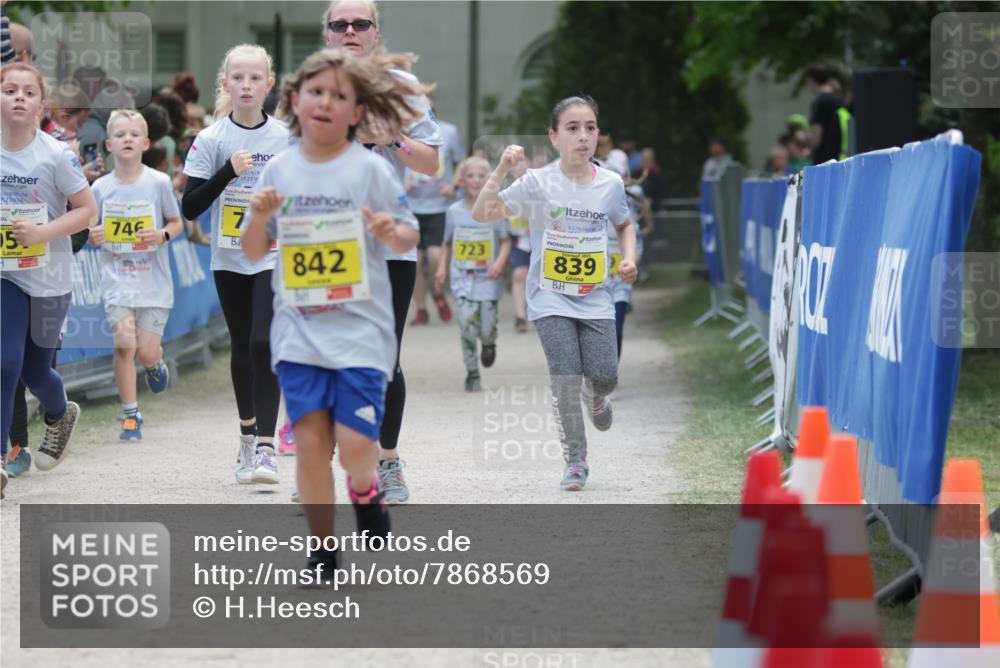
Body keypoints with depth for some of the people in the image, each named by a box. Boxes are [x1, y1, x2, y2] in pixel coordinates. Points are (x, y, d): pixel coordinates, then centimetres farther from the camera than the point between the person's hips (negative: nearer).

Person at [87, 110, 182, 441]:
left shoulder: (159, 182, -4)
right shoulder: (101, 187, 0)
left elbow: (177, 223, 6)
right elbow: (93, 229, 12)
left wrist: (163, 235, -15)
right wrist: (93, 236, -11)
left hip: (153, 280, -1)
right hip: (117, 279, 1)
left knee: (147, 352, -1)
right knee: (124, 343, -14)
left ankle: (155, 364, 39)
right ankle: (130, 415, 1)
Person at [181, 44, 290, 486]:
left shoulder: (286, 139, -3)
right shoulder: (210, 140, -5)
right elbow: (189, 208, -10)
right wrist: (228, 172, -22)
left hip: (275, 258, -2)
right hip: (229, 261, 2)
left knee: (264, 345, -17)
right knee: (242, 350, 14)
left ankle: (264, 447, -18)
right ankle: (248, 435, 33)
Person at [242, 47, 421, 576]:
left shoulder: (370, 170, -4)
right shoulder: (279, 170, 5)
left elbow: (408, 238, 1)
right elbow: (253, 253, 11)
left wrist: (391, 232, -21)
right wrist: (259, 218, -9)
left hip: (360, 328, -3)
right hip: (298, 329, 3)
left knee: (355, 445, -9)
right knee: (309, 442, -1)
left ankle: (364, 492, 25)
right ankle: (322, 550, 12)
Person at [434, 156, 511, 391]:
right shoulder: (454, 211, 3)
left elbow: (506, 241, 4)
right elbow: (448, 244, 14)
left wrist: (500, 262, -12)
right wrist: (442, 267, 4)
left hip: (488, 281, -1)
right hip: (462, 281, 1)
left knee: (487, 331, -1)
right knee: (467, 327, -11)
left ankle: (489, 344, 37)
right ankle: (472, 373, 2)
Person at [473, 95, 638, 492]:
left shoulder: (611, 183, 0)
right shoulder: (538, 183, -10)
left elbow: (624, 225, 21)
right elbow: (482, 214, -16)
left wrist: (629, 258, 2)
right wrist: (501, 170, -27)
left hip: (595, 297, 2)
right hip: (551, 298, -2)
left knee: (604, 376, -9)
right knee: (566, 376, -15)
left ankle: (596, 398, 31)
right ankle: (575, 462, 0)